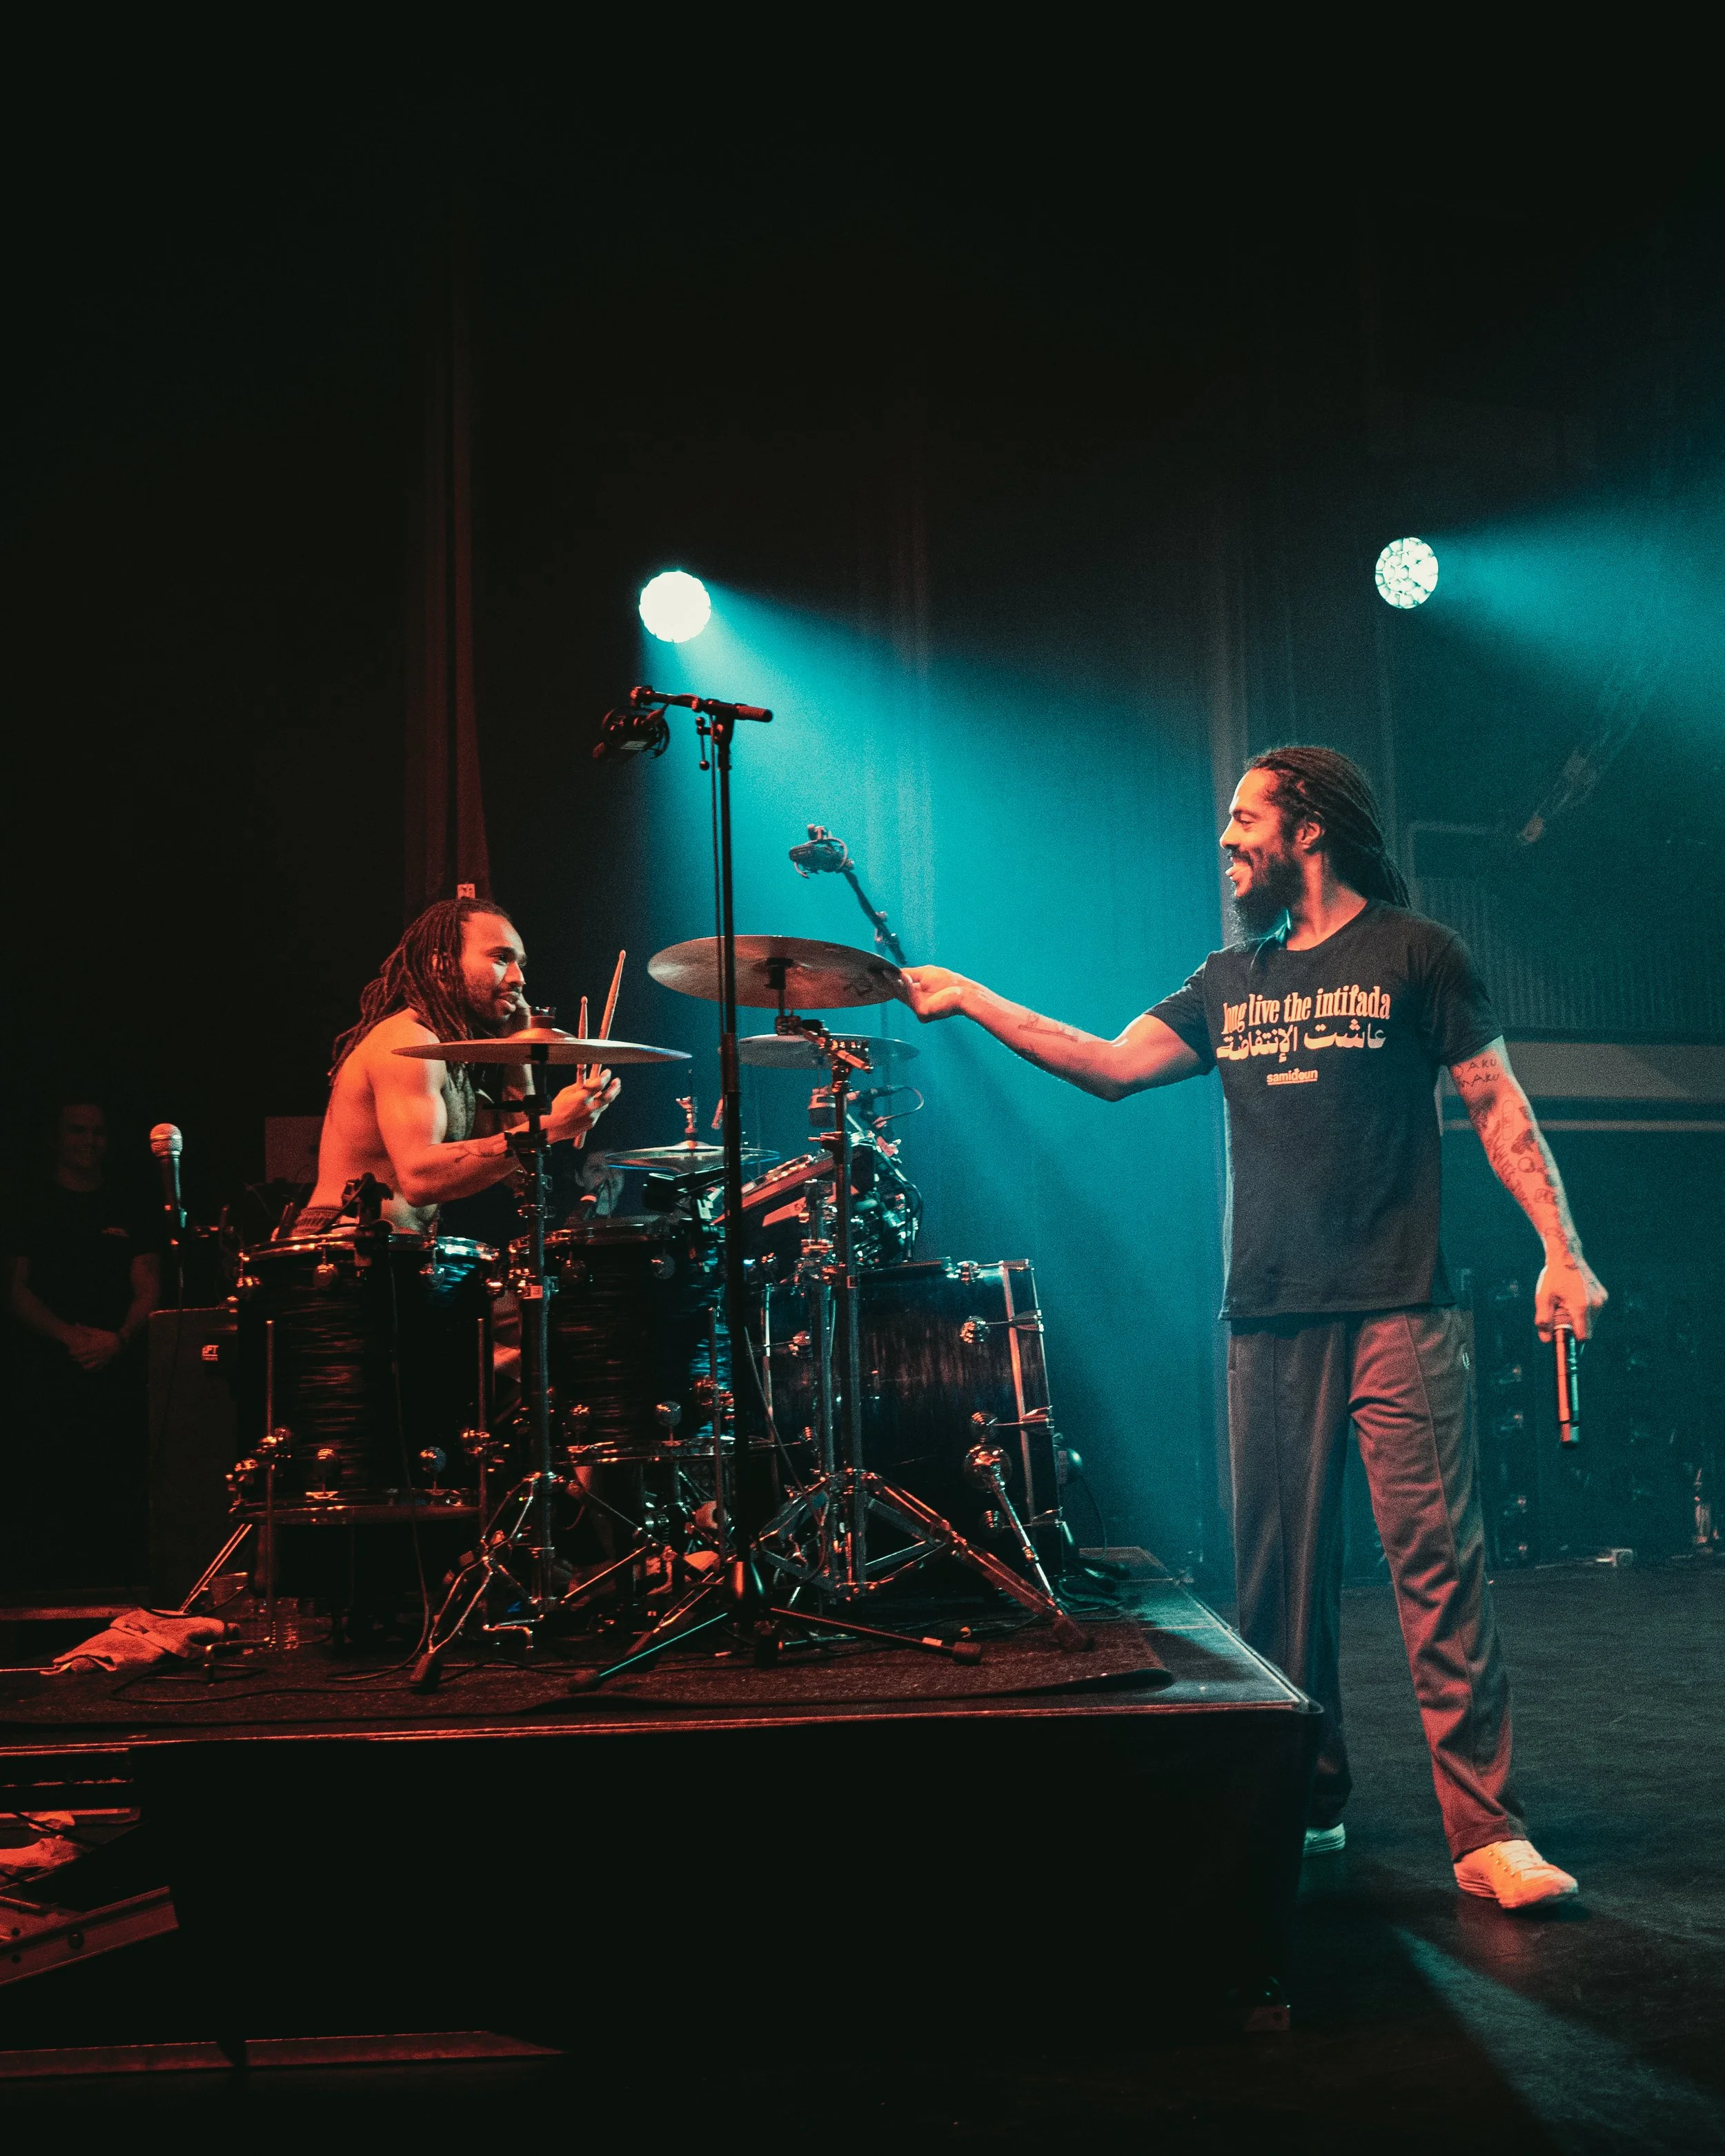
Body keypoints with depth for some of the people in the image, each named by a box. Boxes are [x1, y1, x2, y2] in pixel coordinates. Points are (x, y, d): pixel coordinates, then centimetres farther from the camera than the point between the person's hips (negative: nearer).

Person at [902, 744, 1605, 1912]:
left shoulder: (1414, 953, 3)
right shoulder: (1229, 982, 17)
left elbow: (1501, 1108, 0)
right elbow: (1112, 1065, 10)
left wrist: (1562, 1249, -10)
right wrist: (969, 998, 7)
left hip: (1398, 1310, -5)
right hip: (1269, 1315, 5)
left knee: (1437, 1558, -8)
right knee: (1279, 1566, 8)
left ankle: (1489, 1830, -2)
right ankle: (1304, 1804, 20)